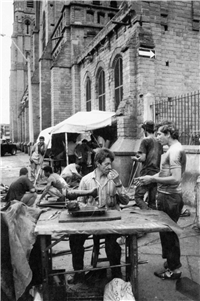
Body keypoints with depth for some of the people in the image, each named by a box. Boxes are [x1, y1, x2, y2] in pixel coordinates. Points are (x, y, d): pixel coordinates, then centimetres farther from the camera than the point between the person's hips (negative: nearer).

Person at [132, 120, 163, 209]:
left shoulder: (145, 140, -8)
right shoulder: (159, 142, 11)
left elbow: (143, 158, -15)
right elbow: (160, 158, 16)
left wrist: (136, 159, 5)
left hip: (147, 174, -7)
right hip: (157, 174, 7)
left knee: (138, 197, -2)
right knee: (152, 200, 12)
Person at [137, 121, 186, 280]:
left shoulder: (174, 150, -20)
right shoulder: (176, 148, 11)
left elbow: (176, 178, -26)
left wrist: (153, 179, -19)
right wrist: (150, 178, 6)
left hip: (169, 198, -9)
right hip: (169, 196, 10)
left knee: (168, 232, 3)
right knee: (167, 231, 20)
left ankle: (173, 269, 18)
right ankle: (172, 262, 35)